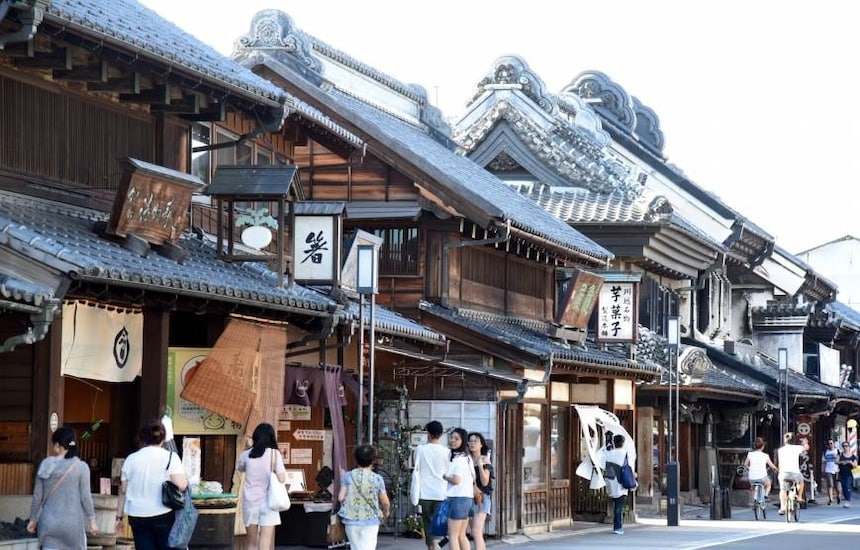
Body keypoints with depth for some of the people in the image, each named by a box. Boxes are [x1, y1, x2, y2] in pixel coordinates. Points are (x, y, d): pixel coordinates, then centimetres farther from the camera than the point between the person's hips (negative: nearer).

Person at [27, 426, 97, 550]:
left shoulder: (45, 465, 0)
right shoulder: (81, 467, -7)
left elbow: (37, 496, 4)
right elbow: (85, 497, -7)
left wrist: (33, 519, 16)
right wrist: (92, 520, 3)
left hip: (49, 523, 2)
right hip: (73, 524, -2)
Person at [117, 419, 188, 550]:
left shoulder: (131, 459, 6)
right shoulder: (170, 457, -5)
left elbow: (123, 491, 8)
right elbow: (181, 485, -16)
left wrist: (119, 517, 15)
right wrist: (185, 479, 7)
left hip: (137, 516, 3)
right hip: (162, 515, -3)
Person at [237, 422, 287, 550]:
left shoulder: (246, 454, 0)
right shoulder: (274, 453, -8)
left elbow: (240, 468, 21)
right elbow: (282, 478, -11)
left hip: (250, 502, 3)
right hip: (268, 502, -3)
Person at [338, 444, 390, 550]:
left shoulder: (349, 476, -3)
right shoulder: (377, 479, -6)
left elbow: (340, 497, -8)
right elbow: (385, 503, -2)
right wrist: (385, 513, 20)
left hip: (351, 521, 2)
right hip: (370, 521, -2)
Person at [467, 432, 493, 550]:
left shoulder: (484, 460, -5)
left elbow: (485, 482, -13)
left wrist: (480, 465, -21)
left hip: (482, 498, -6)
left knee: (476, 532, -19)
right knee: (474, 533, 10)